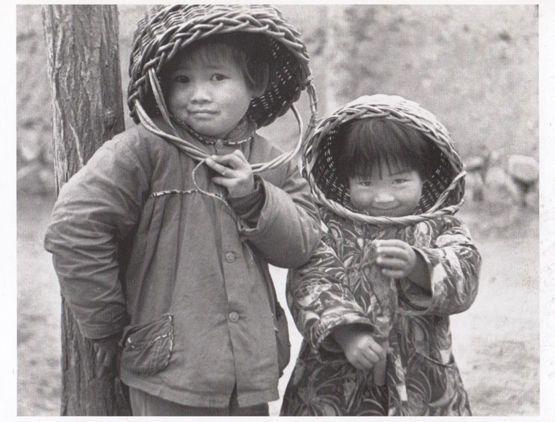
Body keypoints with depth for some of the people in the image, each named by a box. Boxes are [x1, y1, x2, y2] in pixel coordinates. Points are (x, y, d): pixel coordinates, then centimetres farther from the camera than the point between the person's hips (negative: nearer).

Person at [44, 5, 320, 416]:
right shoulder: (144, 150, -12)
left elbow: (302, 244, 4)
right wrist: (108, 325, -10)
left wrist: (254, 198, -13)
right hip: (170, 370, -5)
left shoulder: (269, 163, 7)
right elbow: (73, 227, -17)